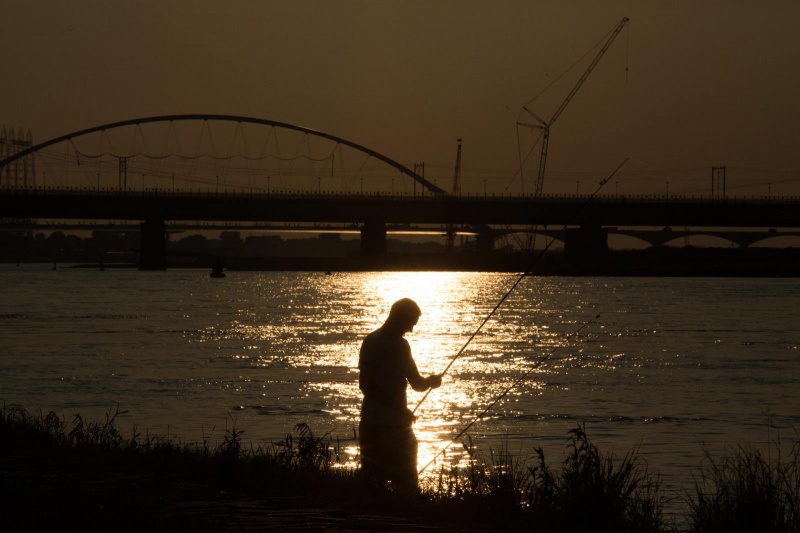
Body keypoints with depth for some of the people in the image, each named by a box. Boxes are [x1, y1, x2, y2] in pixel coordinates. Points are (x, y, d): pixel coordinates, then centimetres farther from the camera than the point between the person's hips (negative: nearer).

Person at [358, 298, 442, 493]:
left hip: (399, 425, 8)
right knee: (374, 484, -9)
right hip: (376, 426, -8)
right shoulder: (373, 343, -8)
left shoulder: (401, 345, 16)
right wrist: (398, 409, -21)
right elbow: (366, 385, -17)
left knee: (407, 484, 6)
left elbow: (416, 383, 21)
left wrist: (429, 381, -3)